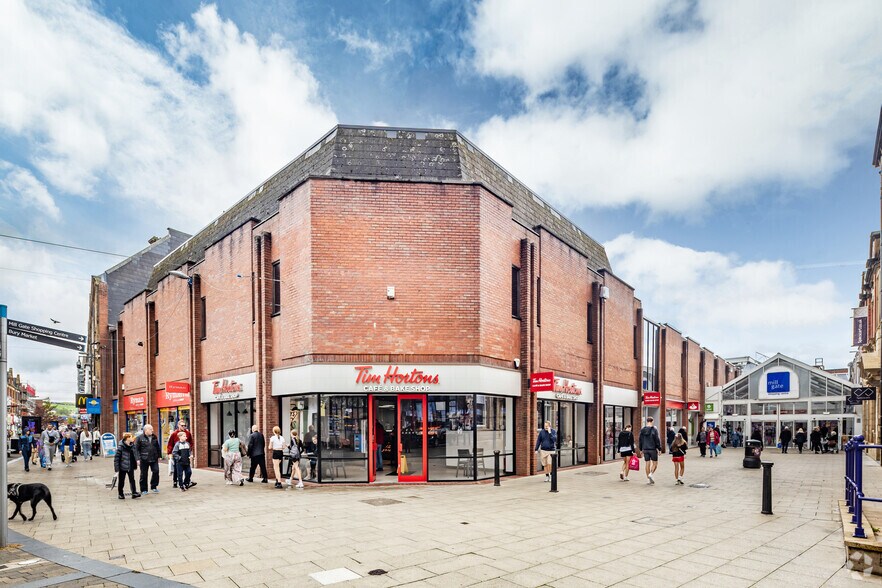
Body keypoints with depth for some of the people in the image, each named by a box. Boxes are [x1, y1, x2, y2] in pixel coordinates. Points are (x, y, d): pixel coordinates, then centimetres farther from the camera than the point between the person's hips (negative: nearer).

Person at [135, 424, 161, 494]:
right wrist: (138, 459, -13)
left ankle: (154, 487, 13)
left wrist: (158, 457, 15)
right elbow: (136, 449, -6)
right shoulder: (140, 438, -4)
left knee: (156, 471, -3)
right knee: (143, 475, 5)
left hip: (154, 459, 4)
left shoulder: (154, 437, 11)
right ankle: (143, 490, 17)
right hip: (144, 459, -4)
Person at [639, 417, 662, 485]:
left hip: (645, 449, 4)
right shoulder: (654, 429, -9)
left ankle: (648, 479, 9)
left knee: (647, 464, 8)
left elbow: (640, 440, 11)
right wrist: (659, 448, -2)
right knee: (655, 463, 7)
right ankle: (650, 474, -13)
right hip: (653, 449, -4)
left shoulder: (642, 430, 6)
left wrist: (641, 449, 18)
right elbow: (657, 440, -10)